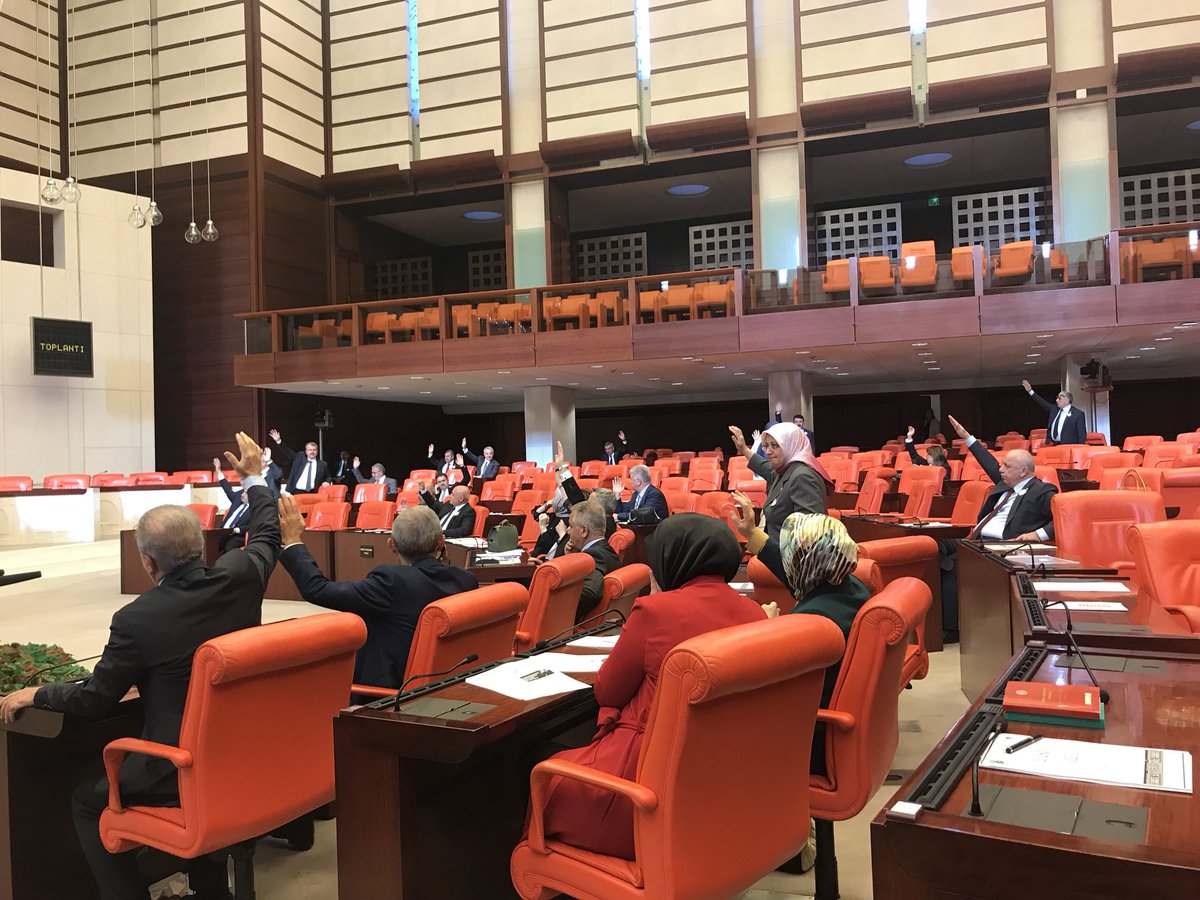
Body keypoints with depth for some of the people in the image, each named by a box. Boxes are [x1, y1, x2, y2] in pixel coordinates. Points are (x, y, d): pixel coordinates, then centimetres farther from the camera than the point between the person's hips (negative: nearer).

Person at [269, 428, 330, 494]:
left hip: (312, 493, 0)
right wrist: (278, 441, -1)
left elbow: (327, 477, 19)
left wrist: (326, 482, -4)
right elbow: (287, 451, 9)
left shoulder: (322, 464, 12)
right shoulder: (299, 458, 13)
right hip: (296, 492, 1)